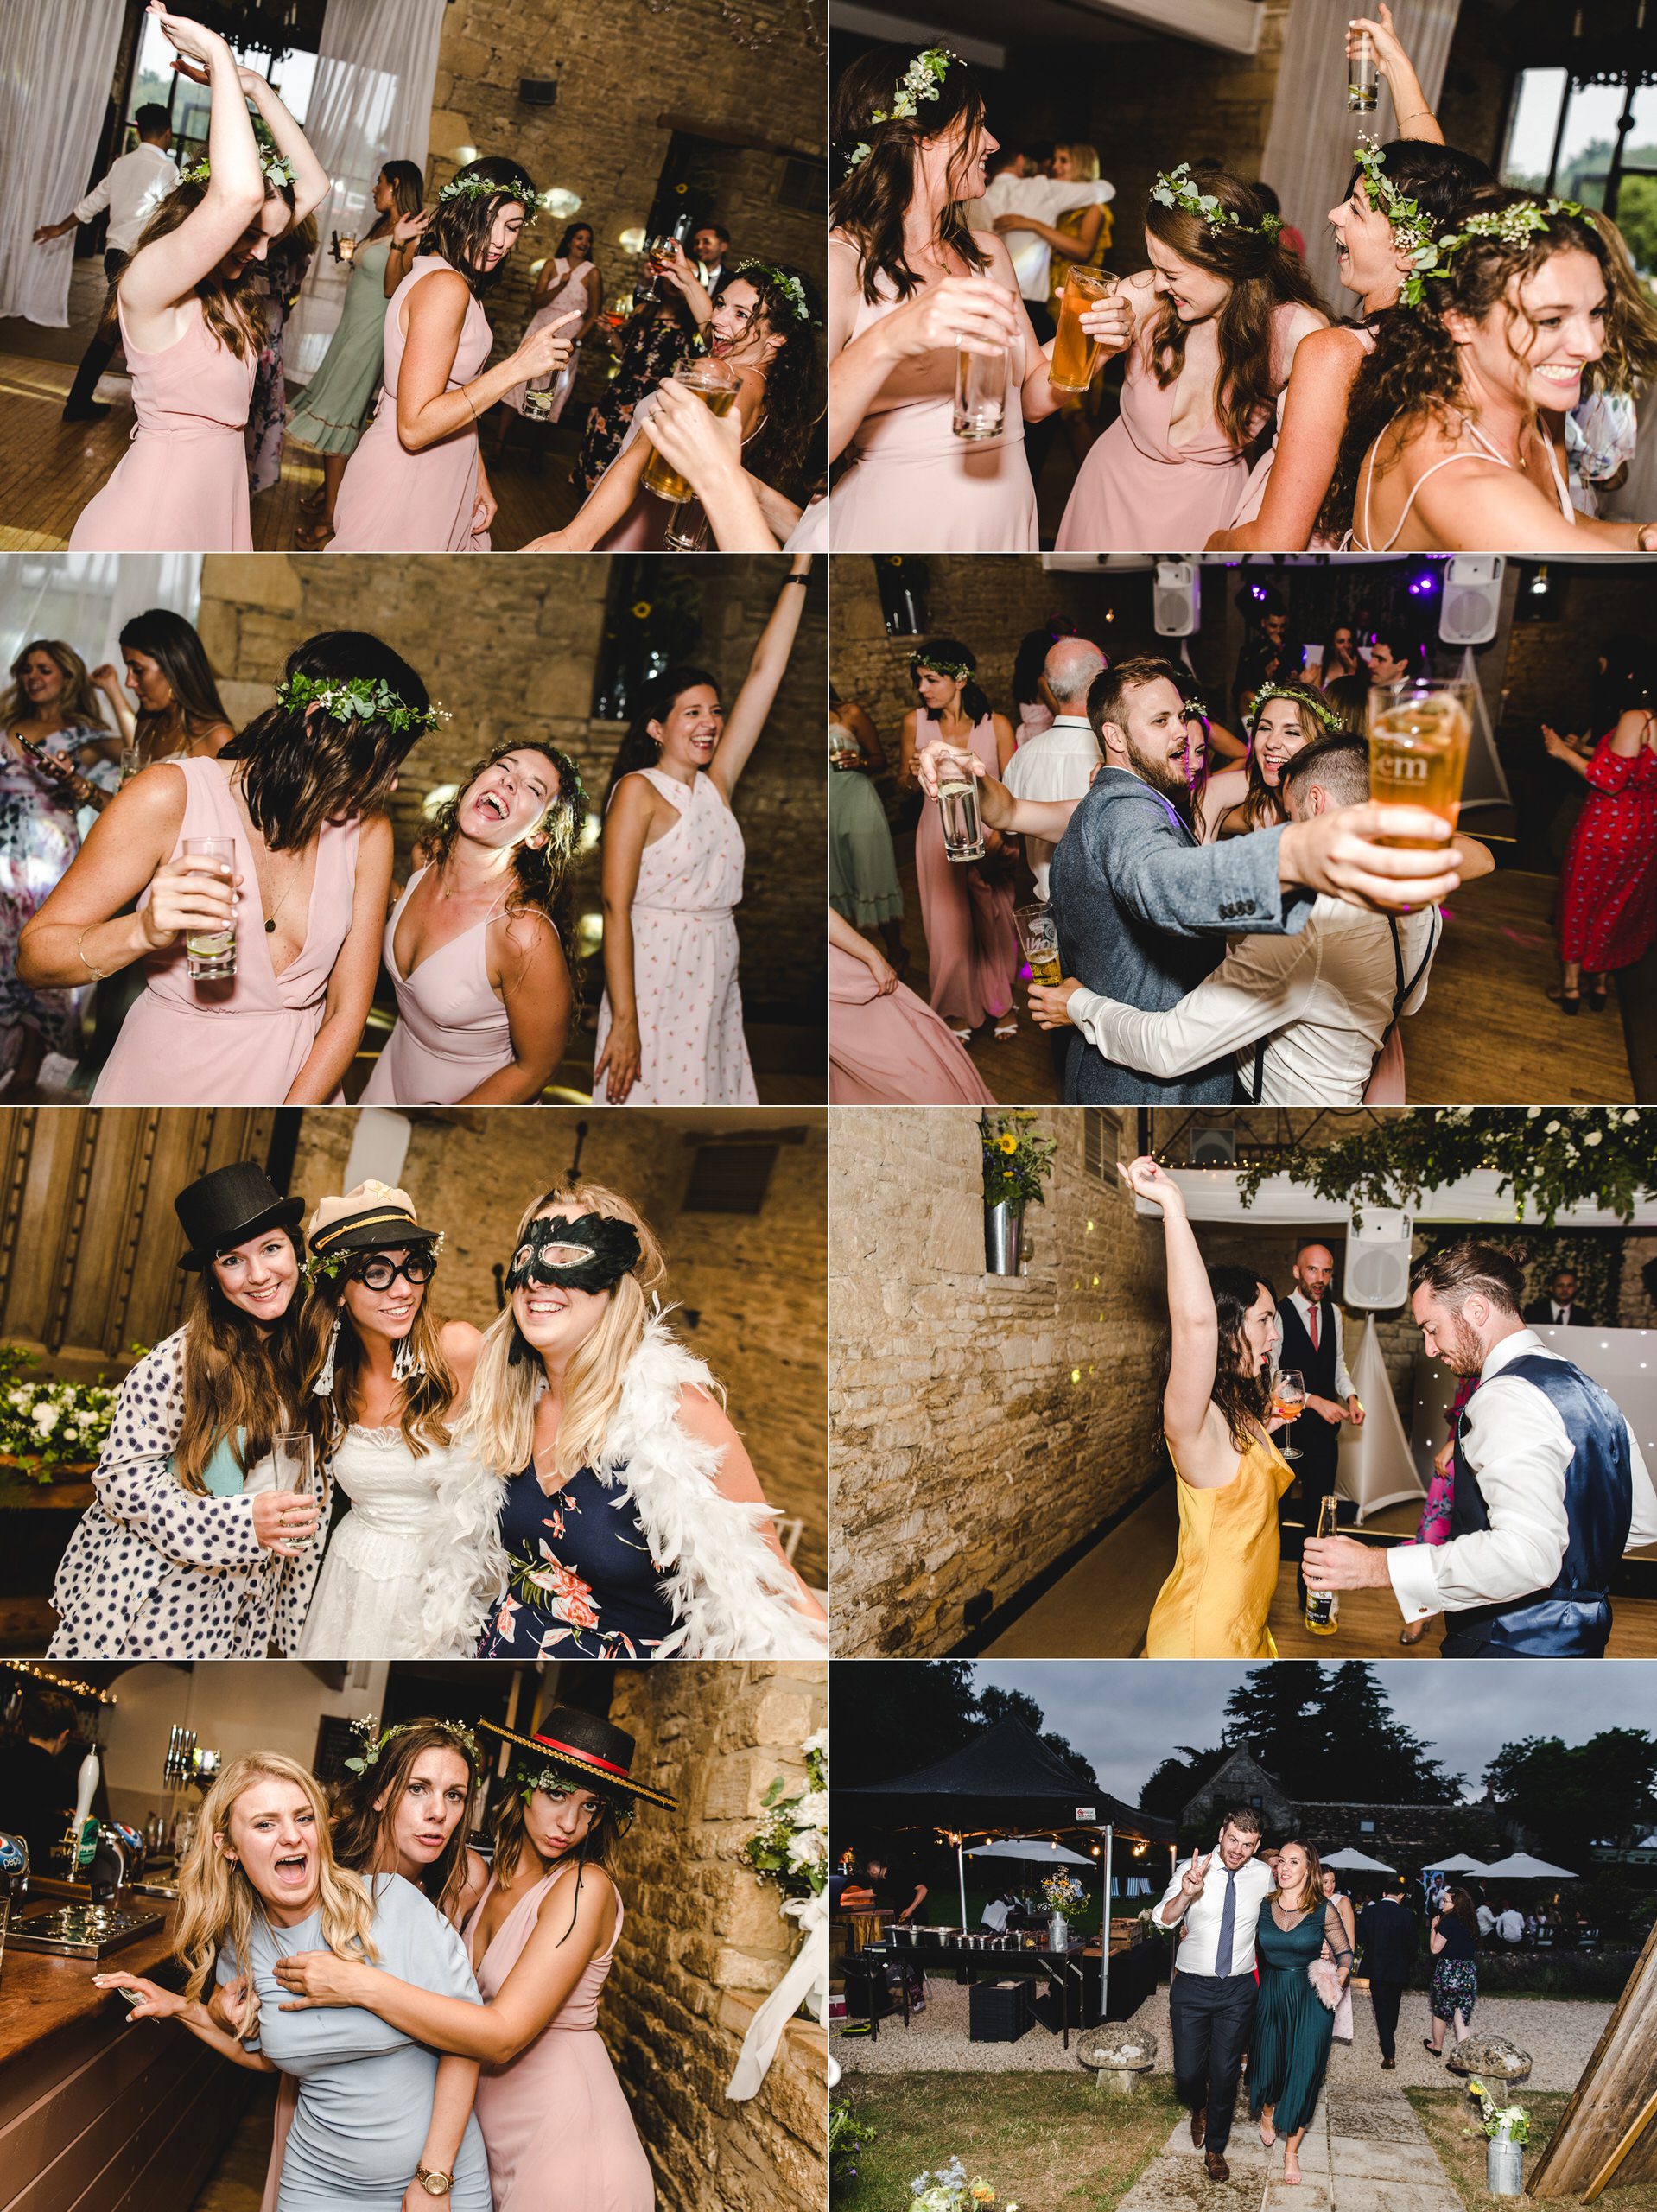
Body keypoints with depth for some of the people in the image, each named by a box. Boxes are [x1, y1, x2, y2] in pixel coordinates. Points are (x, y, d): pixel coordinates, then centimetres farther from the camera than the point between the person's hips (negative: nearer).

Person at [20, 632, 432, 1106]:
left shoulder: (367, 832, -8)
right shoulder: (170, 796, -17)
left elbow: (347, 1013, -8)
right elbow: (32, 960, -16)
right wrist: (143, 932, -34)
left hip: (302, 1084, 3)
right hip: (166, 1083, -2)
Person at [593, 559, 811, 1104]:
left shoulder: (717, 785, 11)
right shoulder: (638, 790, -6)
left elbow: (764, 673, 11)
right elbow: (615, 907, -14)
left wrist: (800, 570, 11)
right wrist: (623, 1021, -22)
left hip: (716, 991, 6)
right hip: (654, 985, -6)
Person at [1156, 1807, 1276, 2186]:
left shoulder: (1263, 1875, -4)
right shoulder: (1191, 1869, -13)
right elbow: (1165, 1919, -26)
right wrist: (1187, 1893, -46)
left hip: (1238, 1988, 1)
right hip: (1192, 1985, -1)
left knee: (1225, 2073, 7)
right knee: (1188, 2072, 1)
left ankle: (1215, 2148, 29)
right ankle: (1200, 2108, 37)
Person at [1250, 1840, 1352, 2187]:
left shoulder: (1324, 1911, -10)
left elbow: (1345, 1953, 2)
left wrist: (1336, 1983, -15)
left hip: (1310, 2000, -2)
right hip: (1270, 1993, 2)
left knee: (1303, 2073, 0)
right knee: (1267, 2064, 10)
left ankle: (1291, 2151, 18)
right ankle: (1267, 2113, 45)